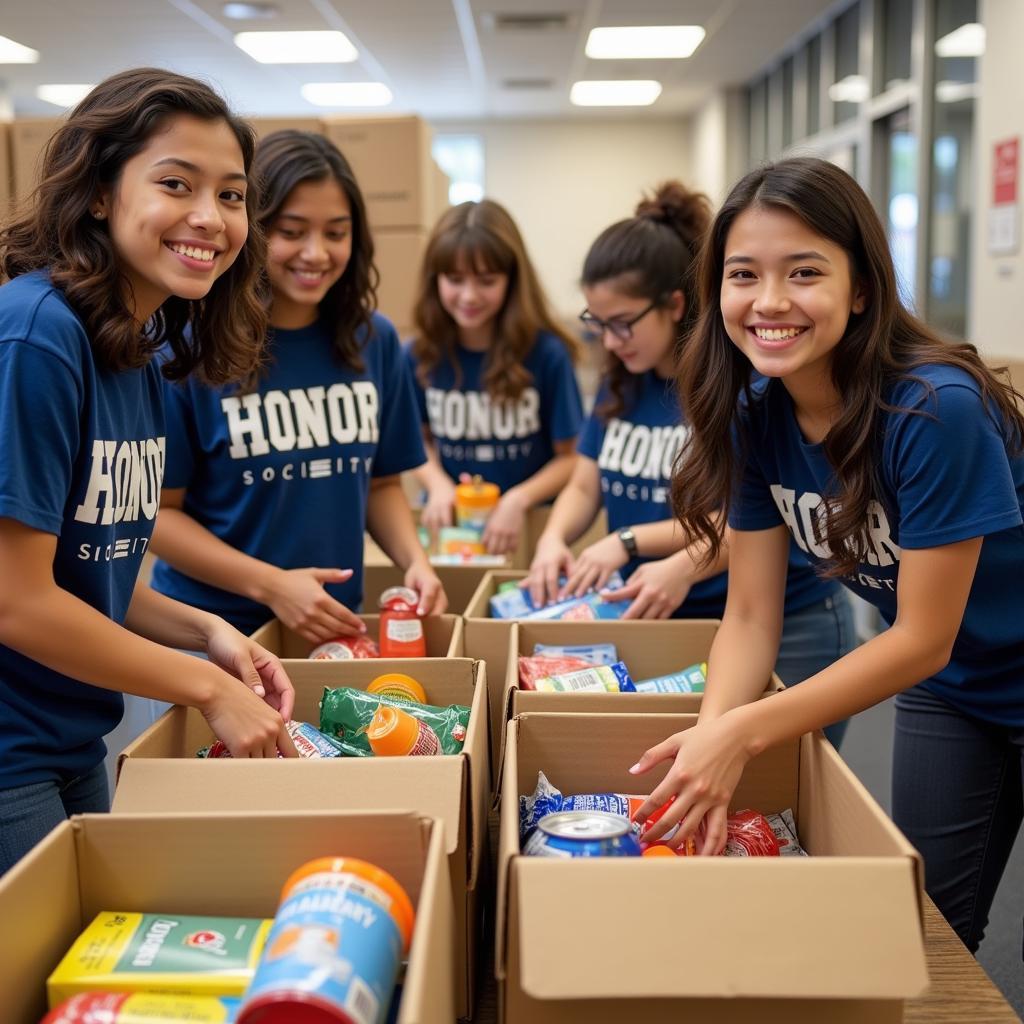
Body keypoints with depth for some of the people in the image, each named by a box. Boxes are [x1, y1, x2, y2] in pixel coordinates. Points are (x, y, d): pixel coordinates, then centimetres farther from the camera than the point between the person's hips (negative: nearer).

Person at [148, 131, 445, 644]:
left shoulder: (374, 339, -1)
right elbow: (157, 510, -9)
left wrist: (415, 561, -9)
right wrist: (271, 584, -19)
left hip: (337, 622, 4)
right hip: (211, 625, -3)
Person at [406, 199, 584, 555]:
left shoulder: (546, 353, -10)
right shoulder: (420, 355, -2)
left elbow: (571, 456, -4)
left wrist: (520, 500, -18)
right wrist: (438, 484, -8)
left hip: (528, 526, -2)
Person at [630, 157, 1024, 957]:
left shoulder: (937, 411, -32)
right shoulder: (757, 419, -13)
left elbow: (924, 638, -27)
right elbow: (752, 615, -11)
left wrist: (743, 733, -33)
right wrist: (710, 734, -29)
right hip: (945, 691, 5)